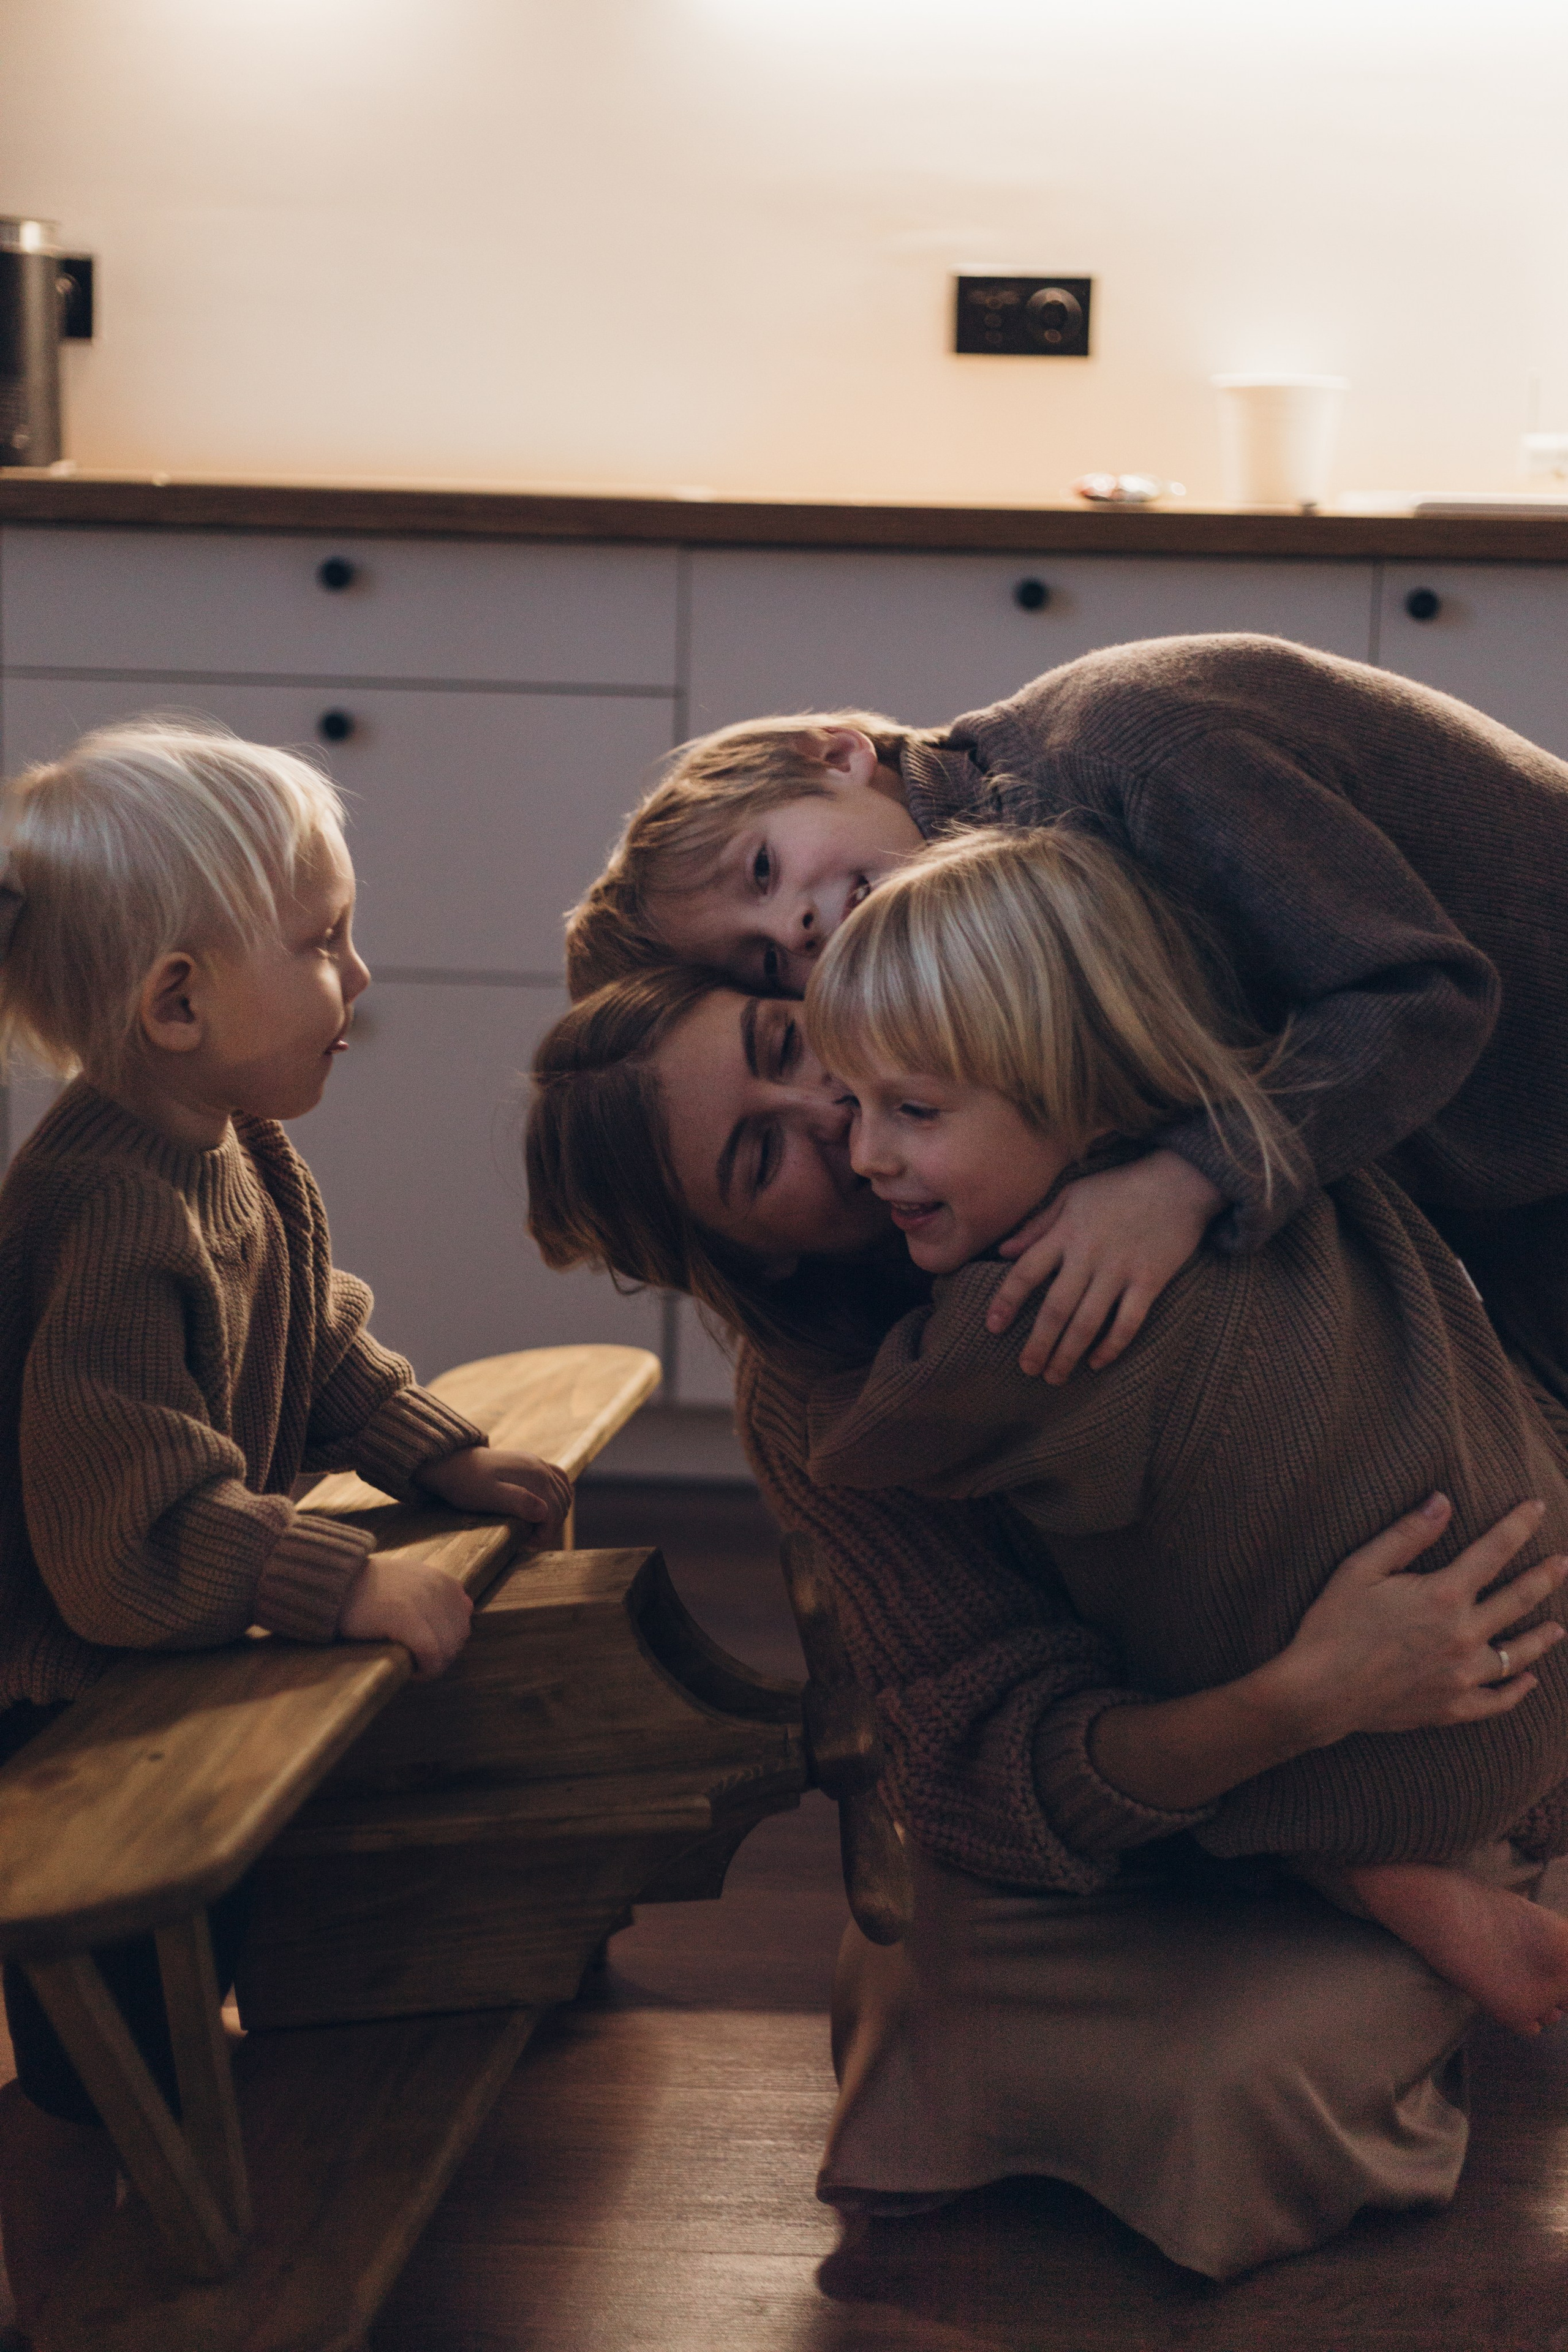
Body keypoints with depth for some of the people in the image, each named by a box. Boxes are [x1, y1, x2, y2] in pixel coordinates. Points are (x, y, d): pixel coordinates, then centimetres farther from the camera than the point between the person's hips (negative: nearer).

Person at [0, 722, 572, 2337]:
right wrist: (353, 1587, -30)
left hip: (182, 1680, 10)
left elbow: (322, 1360, 15)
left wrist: (456, 1463, 3)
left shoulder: (244, 1157, 0)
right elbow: (130, 1535, -36)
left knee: (192, 1992, 27)